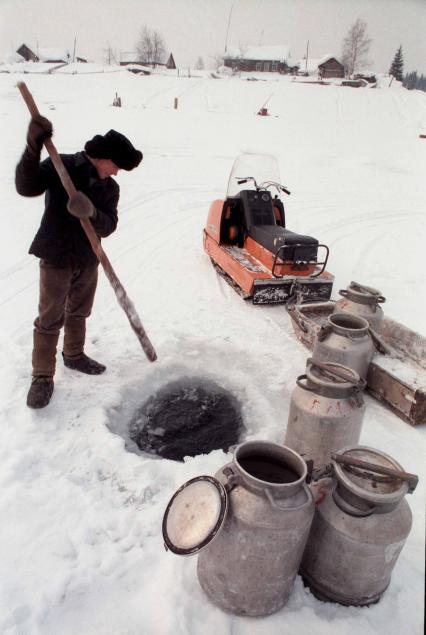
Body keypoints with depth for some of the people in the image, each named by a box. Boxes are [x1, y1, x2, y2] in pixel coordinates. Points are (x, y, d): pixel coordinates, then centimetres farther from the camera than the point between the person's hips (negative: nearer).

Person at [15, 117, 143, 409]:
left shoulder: (110, 188, 3)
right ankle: (42, 377, 9)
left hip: (88, 259, 5)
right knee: (50, 319, -1)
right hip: (56, 256, -5)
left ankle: (74, 355, 40)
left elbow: (108, 226, -8)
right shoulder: (61, 165, -9)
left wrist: (91, 212, -30)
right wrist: (33, 147, -37)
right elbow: (26, 187, -22)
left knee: (78, 312, 19)